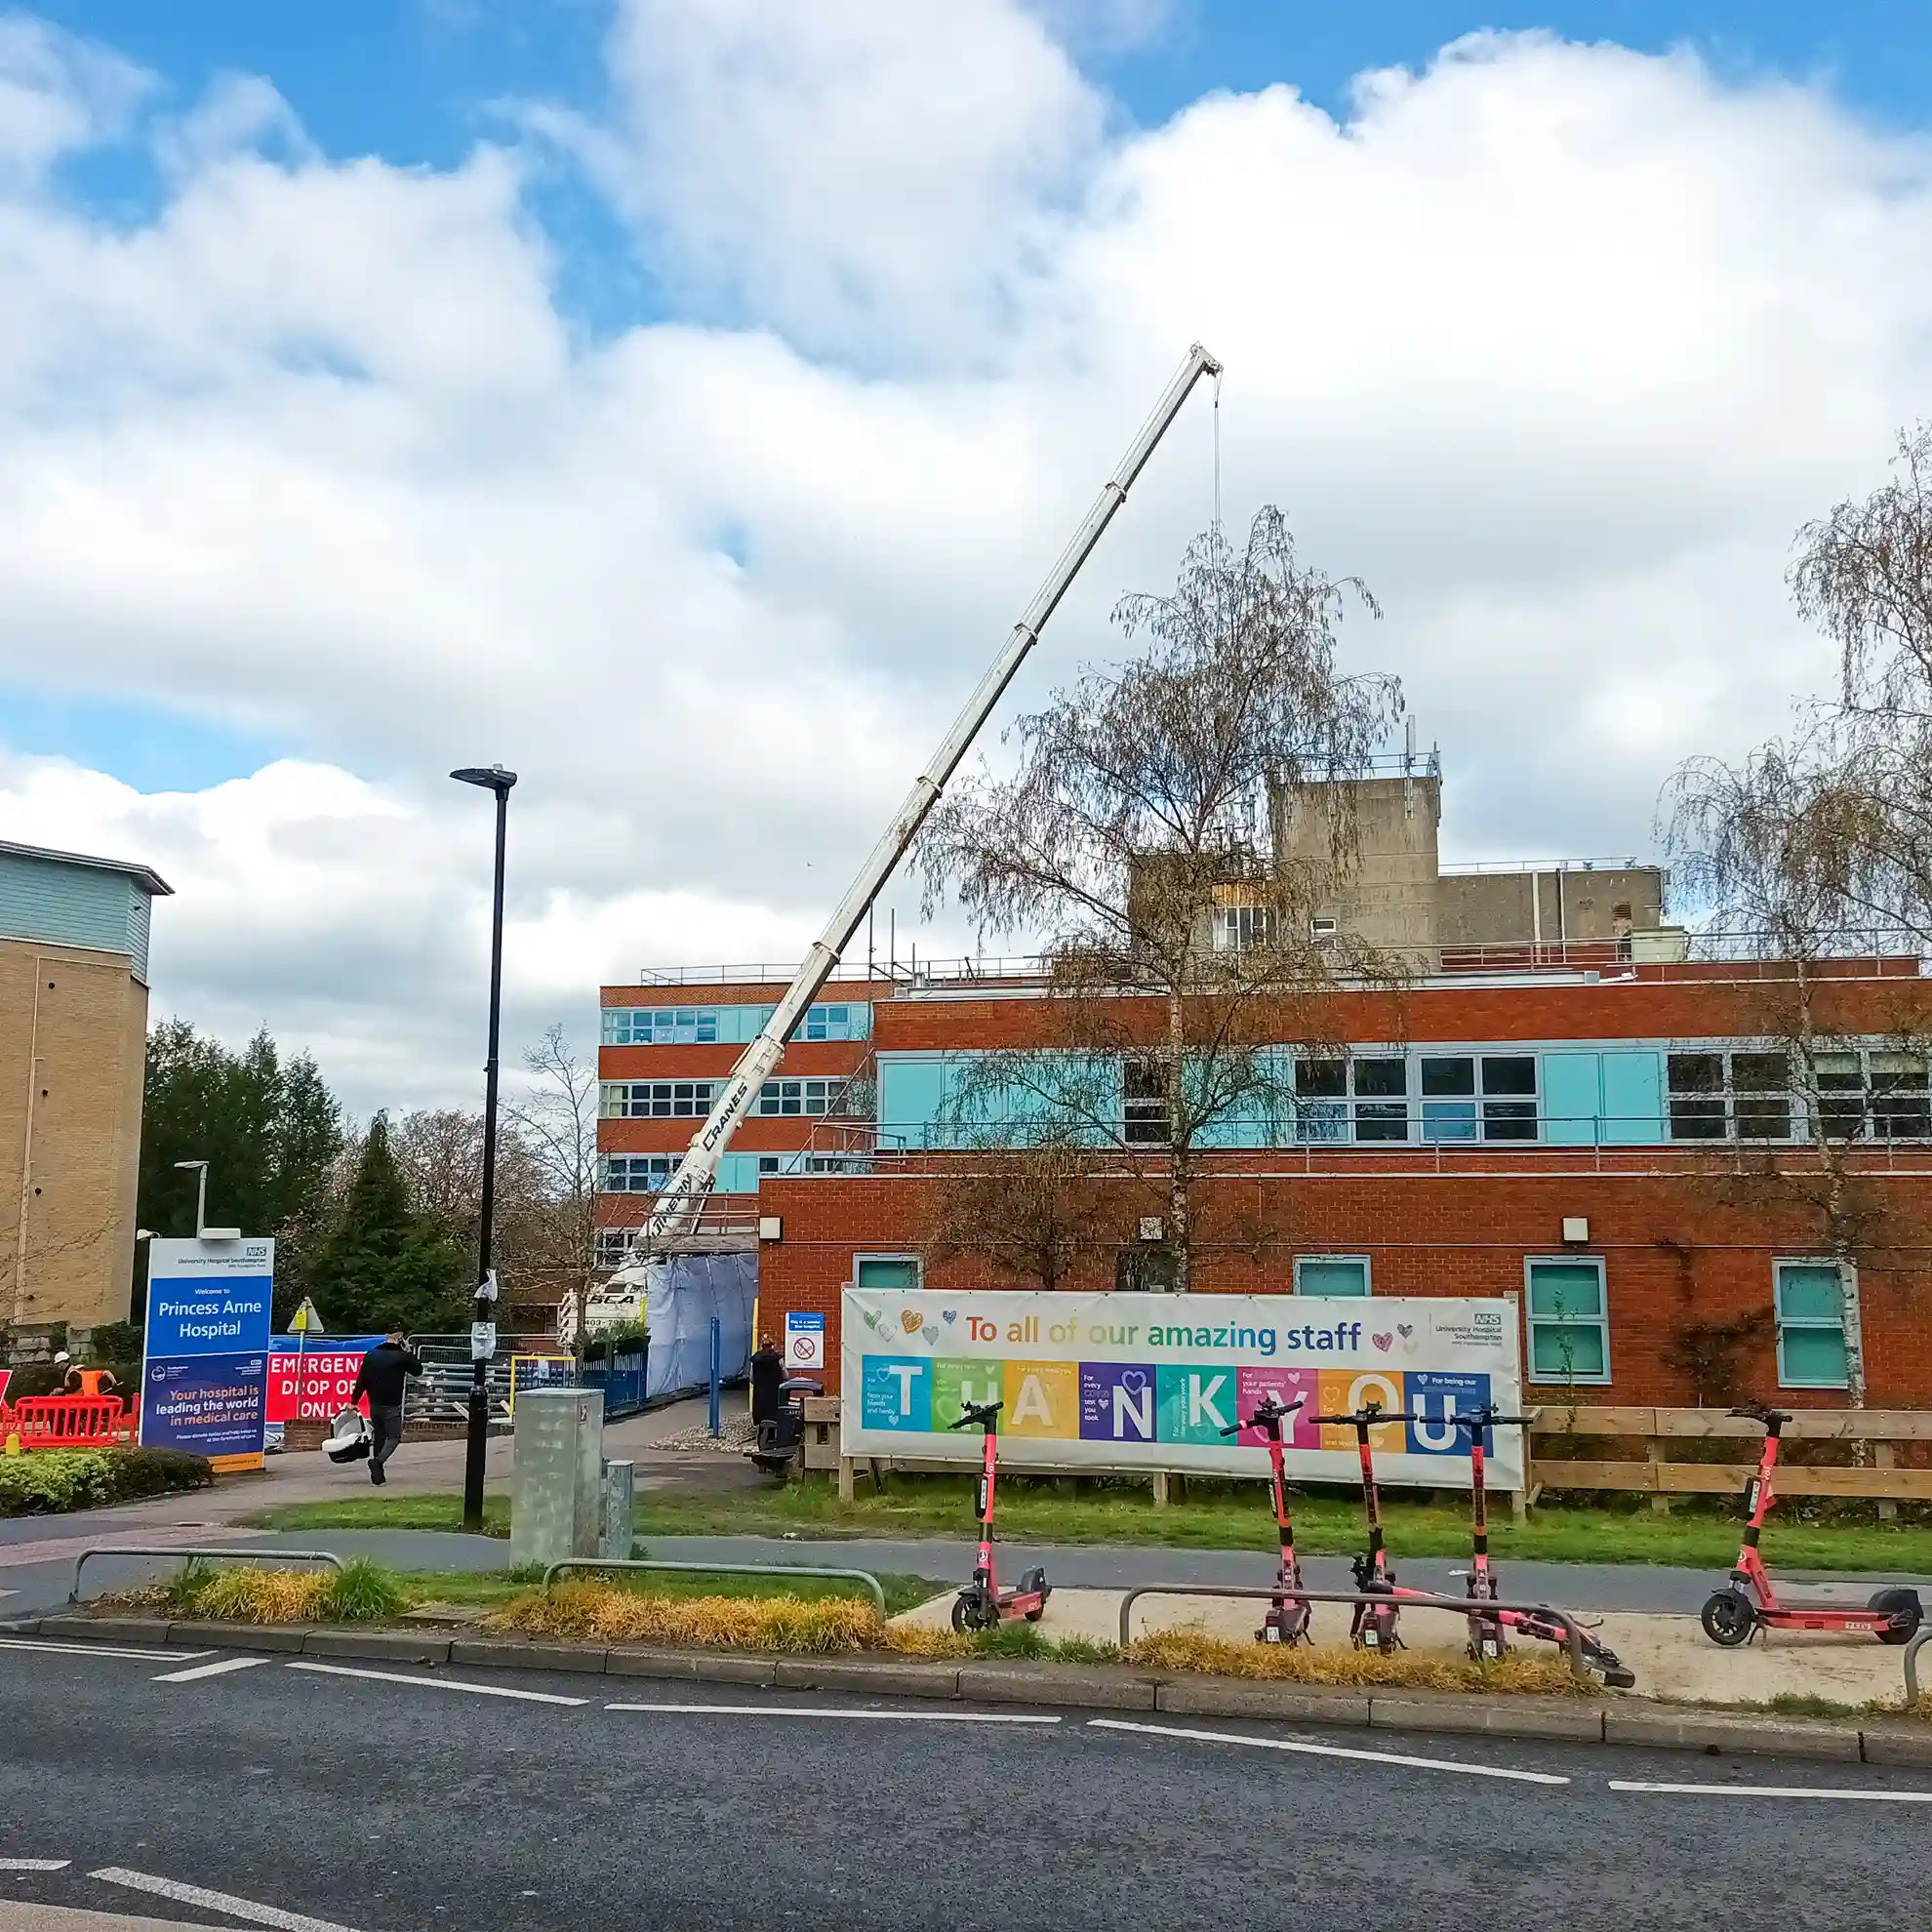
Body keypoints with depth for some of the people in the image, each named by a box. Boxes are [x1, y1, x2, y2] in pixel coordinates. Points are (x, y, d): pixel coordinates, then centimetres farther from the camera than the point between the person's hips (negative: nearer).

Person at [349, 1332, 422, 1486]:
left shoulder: (370, 1356, 6)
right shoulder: (401, 1356, -8)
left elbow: (361, 1381, 6)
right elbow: (418, 1370, 6)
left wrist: (354, 1401, 11)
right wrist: (409, 1351, 10)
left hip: (374, 1405, 5)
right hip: (392, 1406, -5)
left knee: (378, 1438, 13)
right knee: (394, 1437, 2)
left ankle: (378, 1476, 12)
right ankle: (377, 1461, -24)